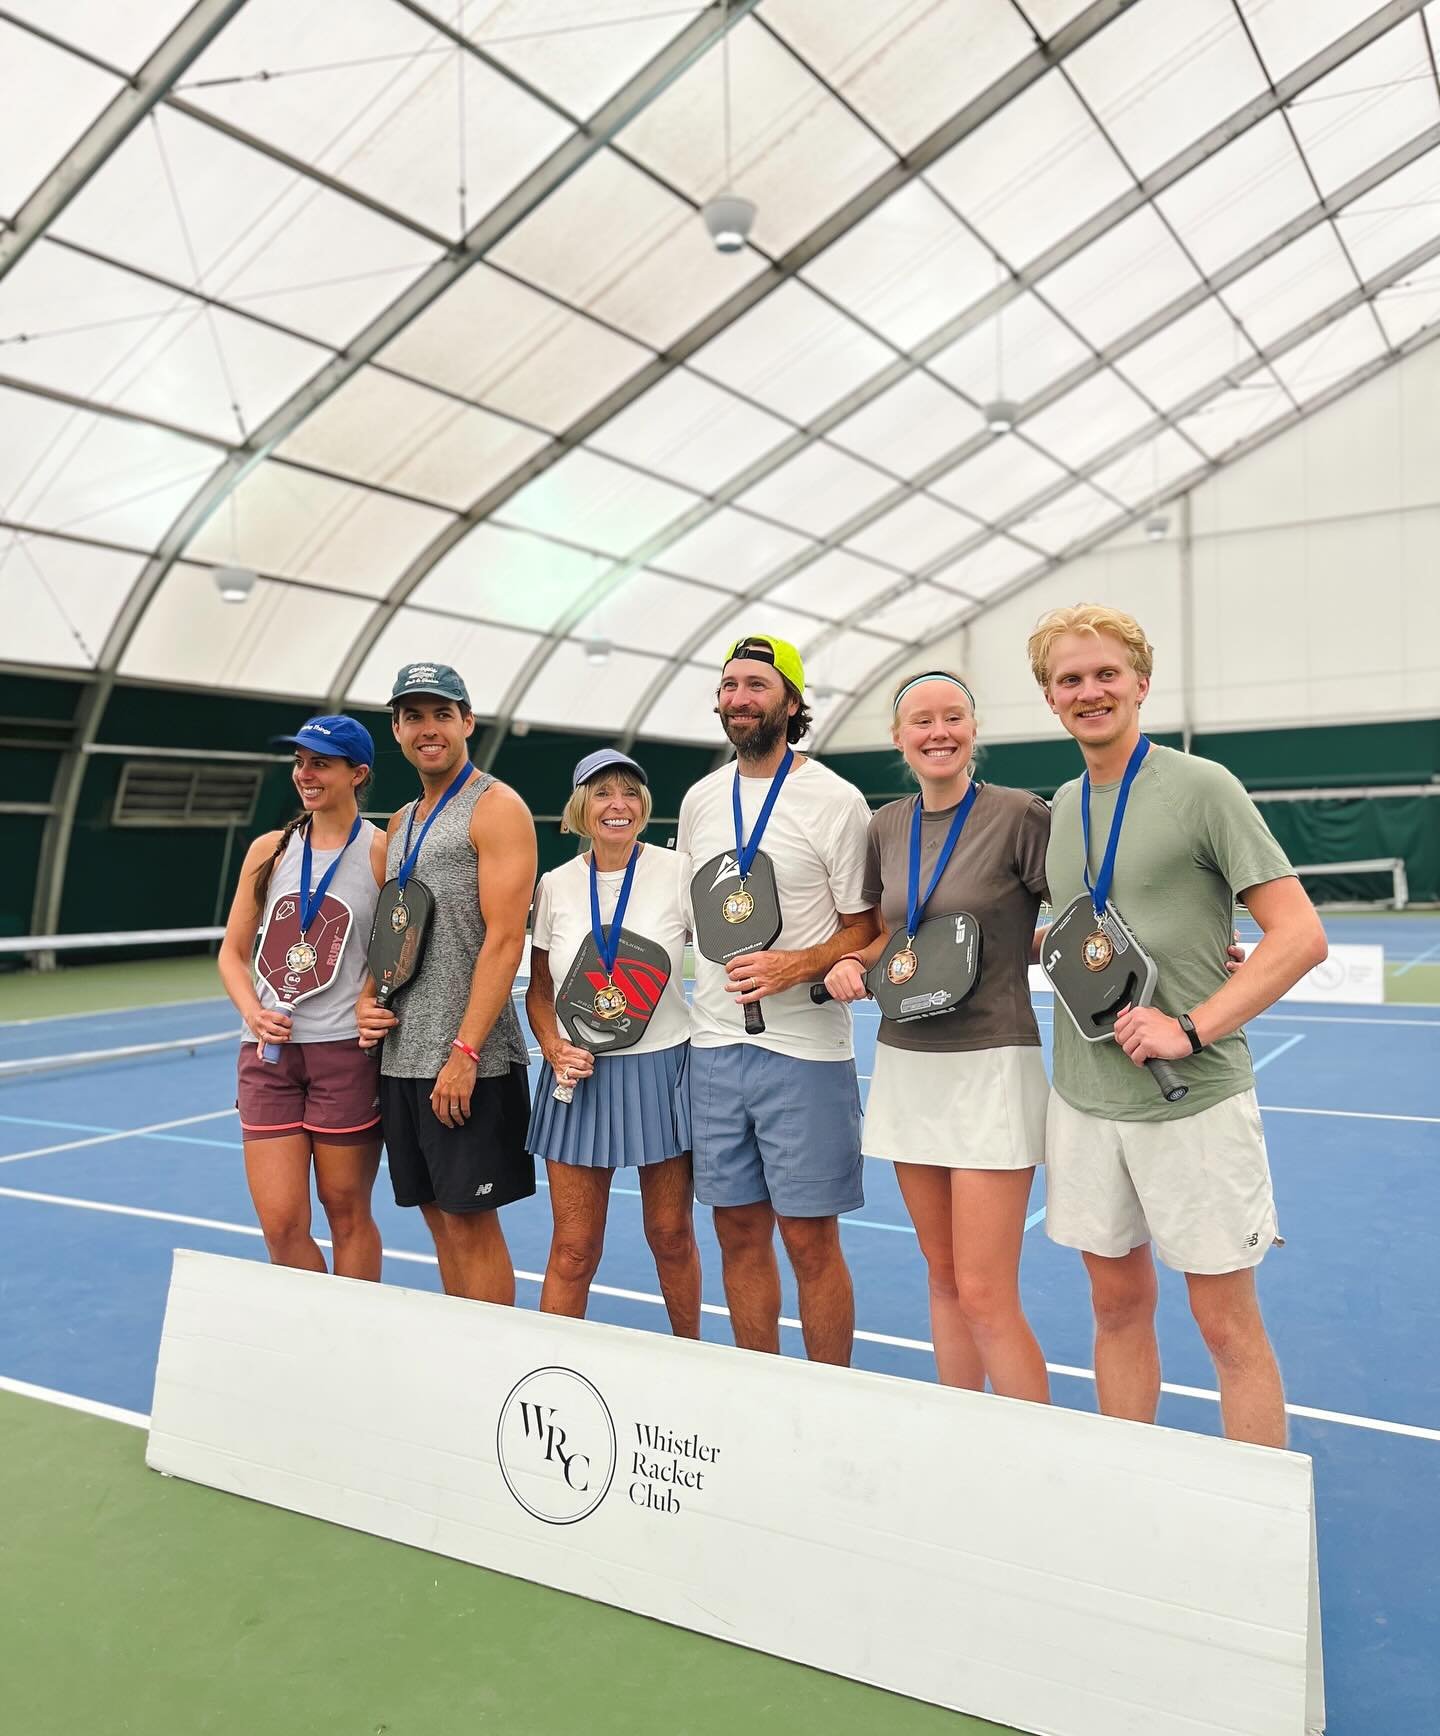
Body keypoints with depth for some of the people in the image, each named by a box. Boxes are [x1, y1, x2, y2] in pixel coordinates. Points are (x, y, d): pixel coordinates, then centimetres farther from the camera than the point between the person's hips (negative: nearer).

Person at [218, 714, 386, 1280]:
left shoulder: (382, 851, -3)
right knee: (280, 1224, 4)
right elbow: (233, 951, 13)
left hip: (347, 1049, -4)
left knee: (347, 1212, 7)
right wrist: (253, 1013, -4)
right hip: (269, 1048, 4)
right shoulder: (269, 849, 9)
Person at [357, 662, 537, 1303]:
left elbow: (505, 938, -16)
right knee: (438, 1215, 15)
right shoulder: (400, 823, 17)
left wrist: (465, 1052, -20)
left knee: (470, 1221, 0)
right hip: (400, 1056, 8)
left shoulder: (497, 808, -8)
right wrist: (367, 998, 4)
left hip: (466, 1062, -8)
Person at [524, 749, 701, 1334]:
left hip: (662, 1068, -1)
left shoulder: (677, 871, -5)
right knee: (572, 1248, 3)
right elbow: (539, 990, 11)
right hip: (579, 1075, 1)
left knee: (671, 1235, 12)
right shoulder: (555, 885, 2)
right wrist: (554, 1051, -6)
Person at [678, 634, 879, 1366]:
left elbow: (867, 929, -5)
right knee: (740, 1234, 13)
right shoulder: (700, 800, 10)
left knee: (809, 1240, 3)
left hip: (803, 1051, -5)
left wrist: (797, 964, -22)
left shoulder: (835, 800, -7)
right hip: (713, 1046, 5)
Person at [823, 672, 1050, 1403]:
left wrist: (999, 953, -20)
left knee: (984, 1294, -5)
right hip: (904, 1062, 6)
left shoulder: (1021, 815, -10)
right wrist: (852, 964, 0)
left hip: (989, 1066, -5)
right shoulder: (885, 827, 7)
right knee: (943, 1275, 15)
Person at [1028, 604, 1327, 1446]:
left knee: (1228, 1324, 5)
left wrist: (1190, 1027, -19)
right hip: (1085, 1099, 5)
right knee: (1119, 1305, 16)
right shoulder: (1063, 805, 10)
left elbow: (1301, 934, -12)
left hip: (1194, 1100, -5)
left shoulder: (1200, 786, -8)